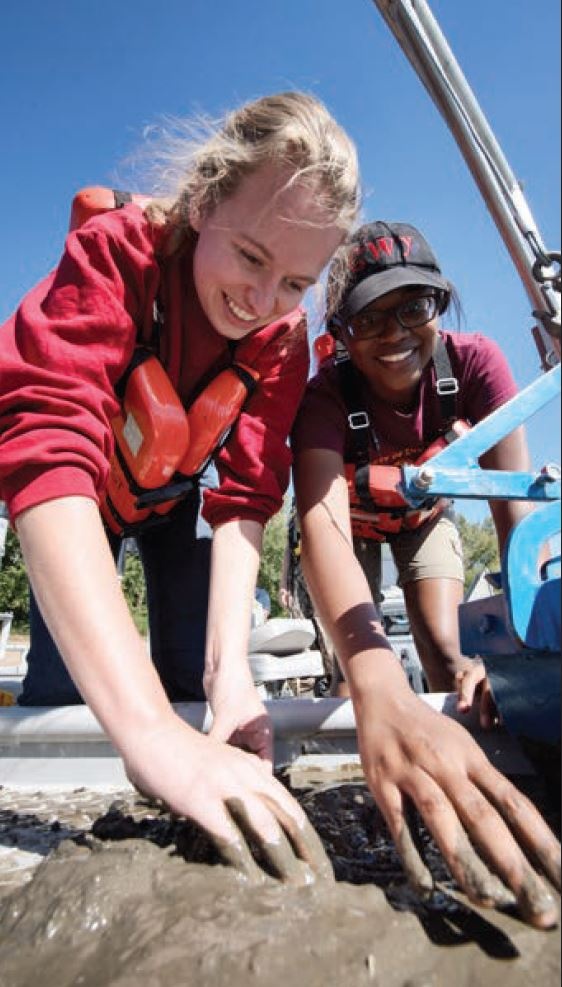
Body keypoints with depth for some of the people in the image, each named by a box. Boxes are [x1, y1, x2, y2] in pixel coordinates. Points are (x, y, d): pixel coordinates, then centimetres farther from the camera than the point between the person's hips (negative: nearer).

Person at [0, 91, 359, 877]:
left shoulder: (281, 335, -22)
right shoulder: (117, 253, -34)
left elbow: (247, 493, -27)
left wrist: (231, 669, -41)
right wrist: (149, 732, -59)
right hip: (77, 501, -2)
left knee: (190, 670, -6)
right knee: (64, 675, -10)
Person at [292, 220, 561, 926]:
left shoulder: (473, 363, -29)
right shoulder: (326, 397, -37)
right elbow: (322, 533, -53)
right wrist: (380, 700, -68)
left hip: (423, 518, 2)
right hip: (353, 522, -1)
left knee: (447, 654, -10)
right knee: (356, 668, -9)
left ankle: (471, 765, 15)